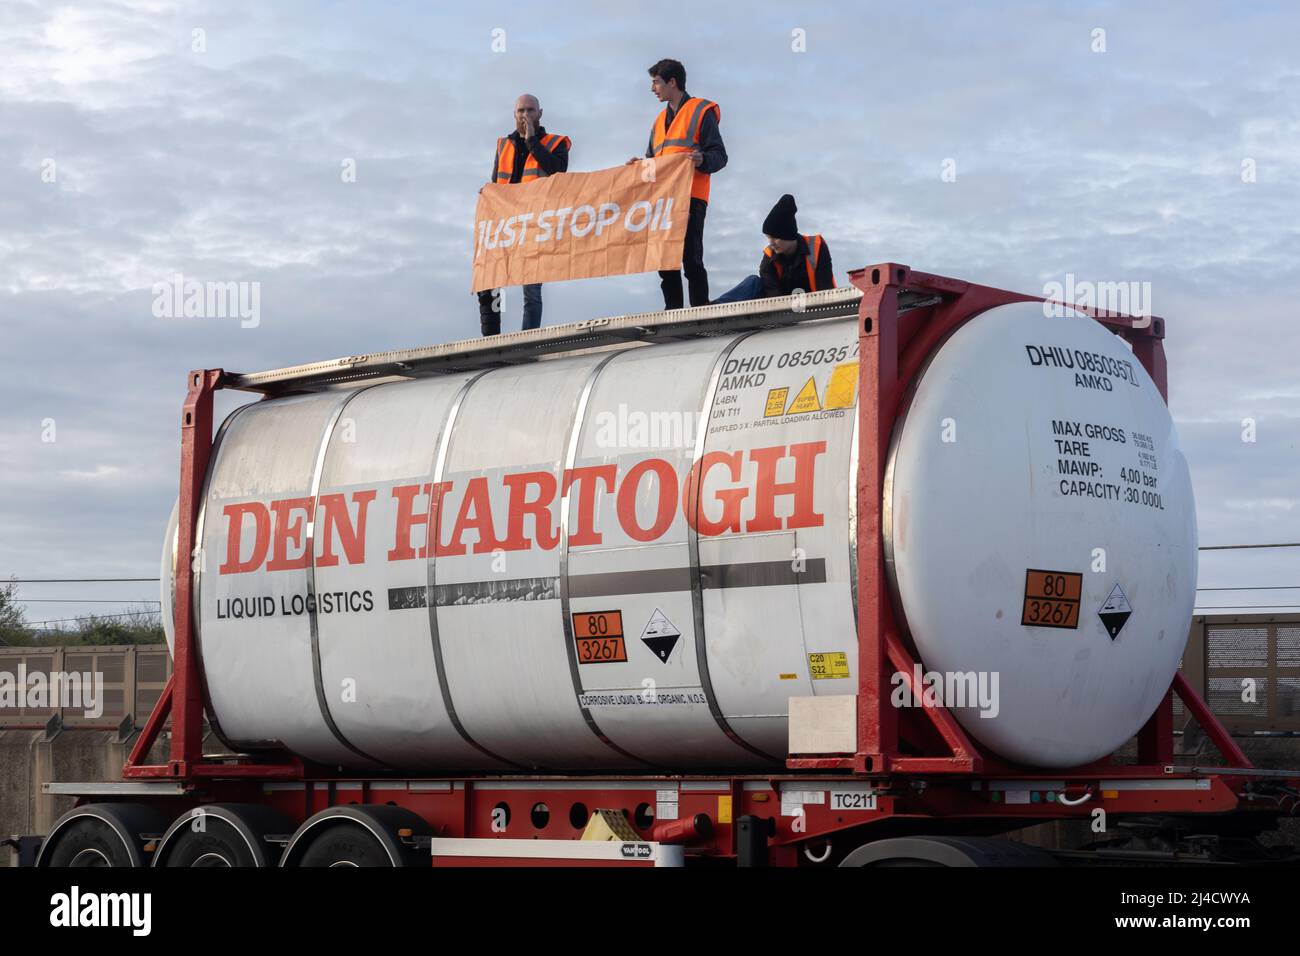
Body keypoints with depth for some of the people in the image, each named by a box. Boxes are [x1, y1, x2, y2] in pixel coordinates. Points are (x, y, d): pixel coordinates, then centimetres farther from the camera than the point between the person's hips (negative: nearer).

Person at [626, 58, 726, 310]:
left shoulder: (701, 111, 2)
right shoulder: (660, 120, 25)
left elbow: (719, 155, -4)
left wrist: (703, 160, -26)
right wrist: (641, 165, 5)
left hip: (691, 197, -7)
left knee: (691, 259, -11)